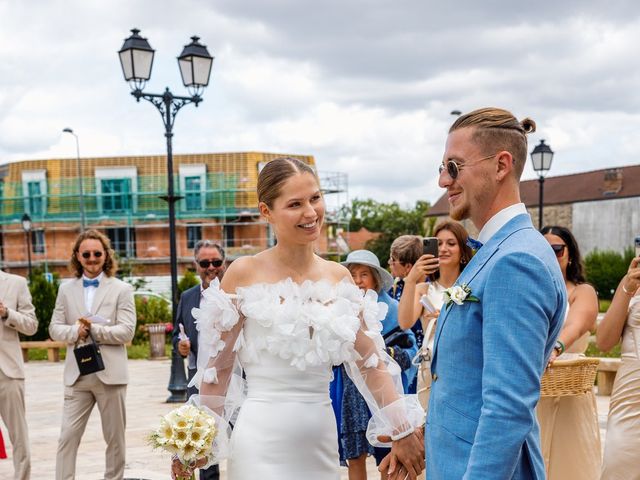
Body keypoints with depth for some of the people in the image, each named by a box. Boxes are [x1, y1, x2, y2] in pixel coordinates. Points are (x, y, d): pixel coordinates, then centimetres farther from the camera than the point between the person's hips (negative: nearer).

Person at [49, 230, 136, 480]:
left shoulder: (122, 289, 1)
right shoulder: (66, 289, 10)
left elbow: (126, 331, -7)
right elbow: (55, 328, 6)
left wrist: (93, 329, -16)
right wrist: (75, 331, -14)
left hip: (110, 374, -2)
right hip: (77, 375, 2)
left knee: (115, 438, 8)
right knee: (68, 436, -3)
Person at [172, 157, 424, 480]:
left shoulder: (339, 276, 5)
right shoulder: (244, 273, -6)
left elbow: (369, 359, 5)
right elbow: (219, 364, -3)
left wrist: (403, 430, 2)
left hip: (322, 438, 4)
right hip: (262, 441, -4)